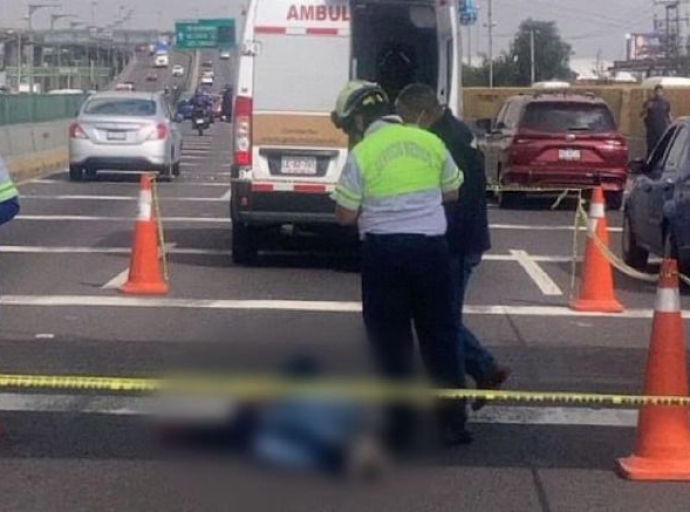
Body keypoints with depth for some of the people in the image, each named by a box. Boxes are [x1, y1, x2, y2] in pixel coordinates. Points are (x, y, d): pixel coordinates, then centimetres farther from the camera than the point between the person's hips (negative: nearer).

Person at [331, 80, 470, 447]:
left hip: (384, 251, -3)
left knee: (391, 339, 7)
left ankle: (399, 429, 11)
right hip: (431, 246, 3)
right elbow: (452, 192, 15)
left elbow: (346, 216, -5)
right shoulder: (429, 141, 3)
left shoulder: (361, 154, -8)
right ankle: (453, 424, 16)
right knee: (440, 335, 12)